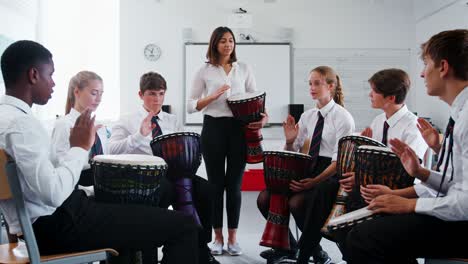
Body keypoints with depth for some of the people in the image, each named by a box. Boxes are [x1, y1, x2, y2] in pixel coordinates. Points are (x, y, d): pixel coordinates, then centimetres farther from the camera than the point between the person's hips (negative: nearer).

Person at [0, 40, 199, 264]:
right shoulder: (18, 123, -20)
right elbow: (54, 193, -28)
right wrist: (80, 148, -15)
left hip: (45, 219, 11)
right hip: (55, 225, -11)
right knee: (183, 226, -12)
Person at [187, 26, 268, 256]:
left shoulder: (244, 69, 10)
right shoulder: (205, 71, 5)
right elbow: (191, 106, 3)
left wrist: (263, 116, -13)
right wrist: (213, 96, -13)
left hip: (239, 128, 1)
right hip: (213, 128, -1)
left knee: (234, 184, 5)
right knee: (216, 183, 5)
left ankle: (232, 237, 15)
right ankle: (218, 237, 17)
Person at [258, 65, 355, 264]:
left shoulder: (343, 118, -6)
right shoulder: (307, 116, 11)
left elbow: (339, 160, -13)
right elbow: (292, 155, 13)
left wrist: (315, 181, -24)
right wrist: (289, 141, -9)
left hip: (330, 175, -6)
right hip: (307, 170, 6)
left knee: (297, 202, -30)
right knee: (264, 198, -12)